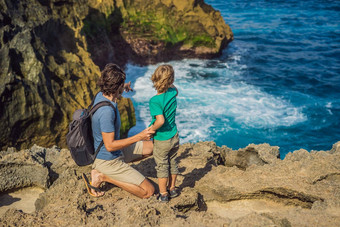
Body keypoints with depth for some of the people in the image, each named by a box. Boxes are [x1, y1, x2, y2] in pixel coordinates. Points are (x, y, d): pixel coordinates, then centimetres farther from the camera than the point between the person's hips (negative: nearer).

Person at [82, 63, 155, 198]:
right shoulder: (106, 111, -32)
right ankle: (103, 176, -3)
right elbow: (109, 145, -30)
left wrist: (123, 89, 31)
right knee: (148, 191, -8)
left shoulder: (100, 96, -3)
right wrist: (139, 137, -28)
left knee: (152, 147, 18)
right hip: (108, 160, -9)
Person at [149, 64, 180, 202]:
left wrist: (151, 129, -19)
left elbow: (160, 120, -34)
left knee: (162, 166, 11)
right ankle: (172, 189, 36)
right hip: (174, 137, 6)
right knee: (172, 163, 21)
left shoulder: (155, 101, -25)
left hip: (161, 140, -6)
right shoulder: (172, 93, -7)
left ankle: (163, 194, 22)